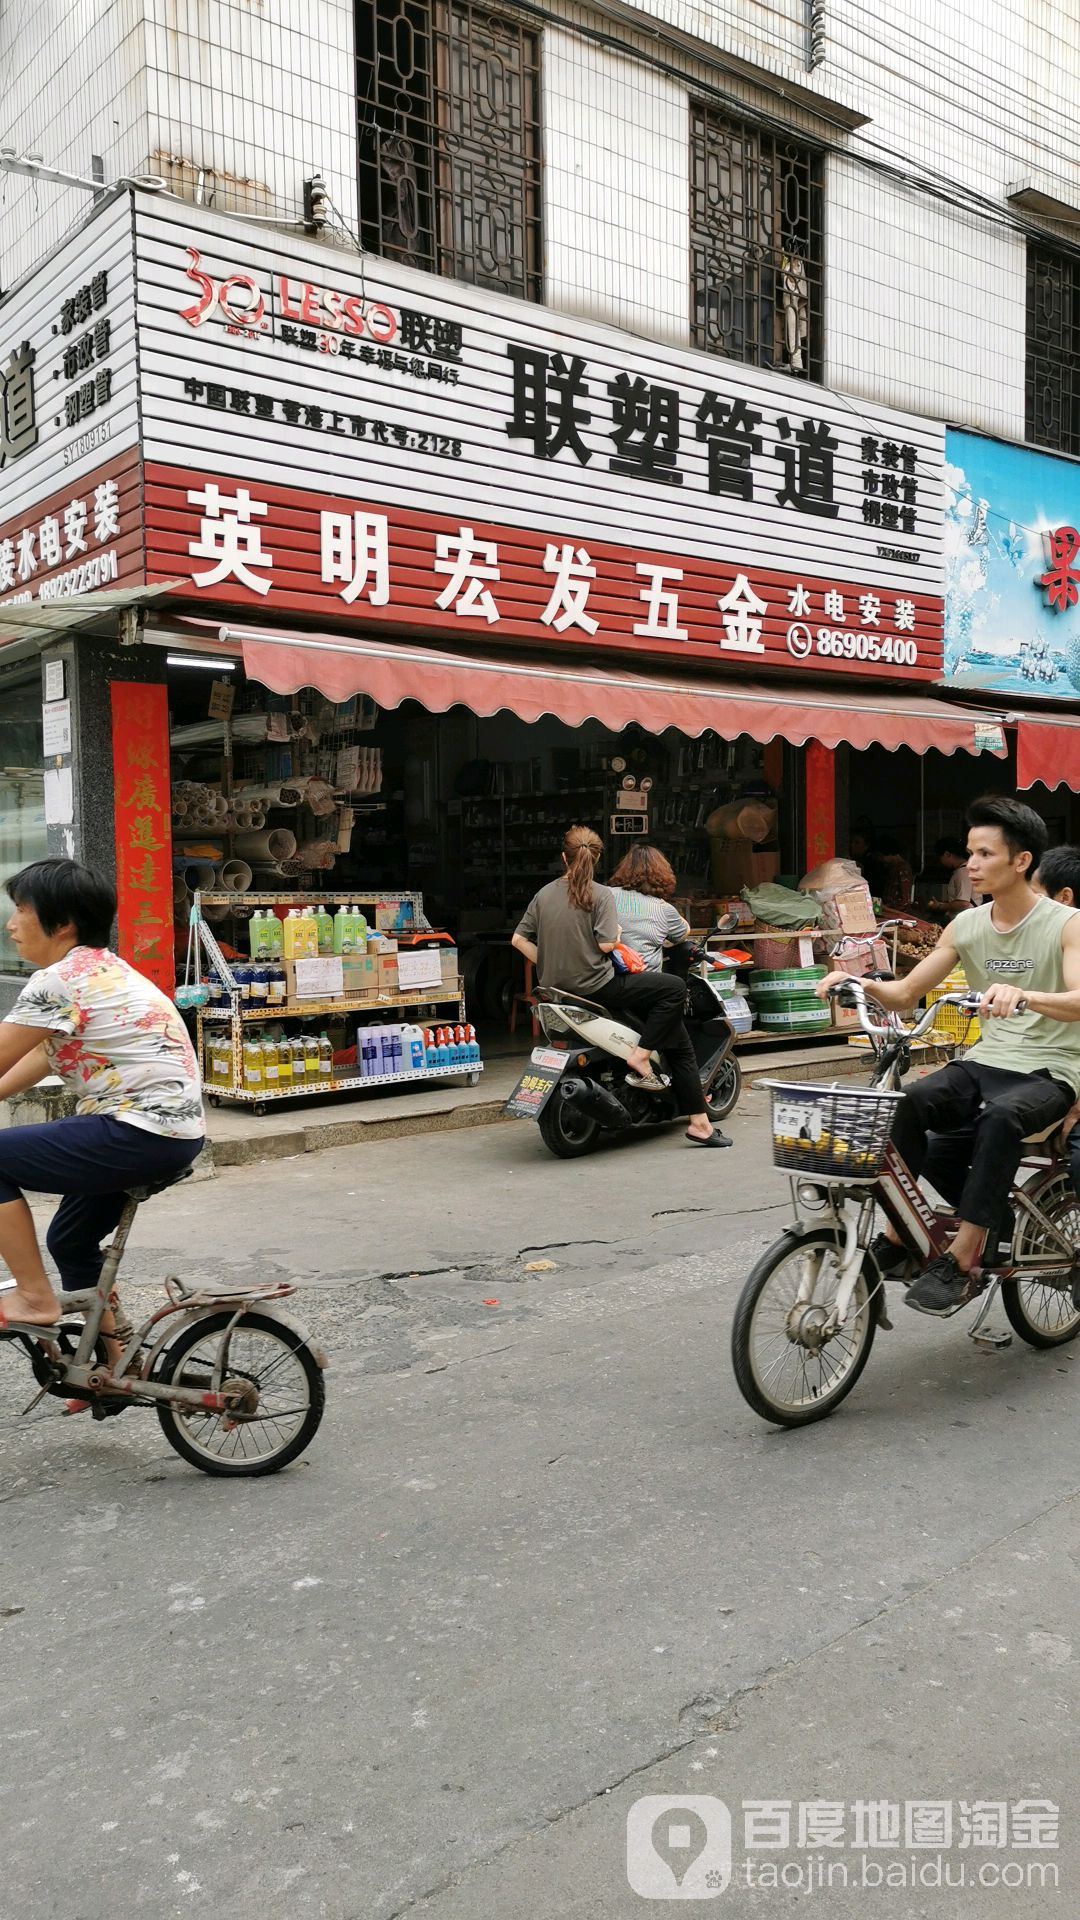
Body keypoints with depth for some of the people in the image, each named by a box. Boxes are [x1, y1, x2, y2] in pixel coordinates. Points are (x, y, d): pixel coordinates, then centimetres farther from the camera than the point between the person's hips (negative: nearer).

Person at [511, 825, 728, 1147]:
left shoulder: (544, 894, 9)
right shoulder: (601, 894, -9)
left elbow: (519, 939, 7)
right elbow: (606, 944, -17)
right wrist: (617, 934, 5)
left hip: (558, 989, 8)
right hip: (594, 987, -8)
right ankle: (640, 1055, -8)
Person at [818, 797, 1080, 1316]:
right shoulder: (966, 926, 8)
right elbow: (905, 994, 9)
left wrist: (1022, 994, -44)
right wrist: (859, 982, -12)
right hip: (987, 1060, 4)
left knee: (1001, 1115, -37)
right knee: (912, 1100, -26)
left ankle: (959, 1259, -32)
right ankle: (897, 1234, -17)